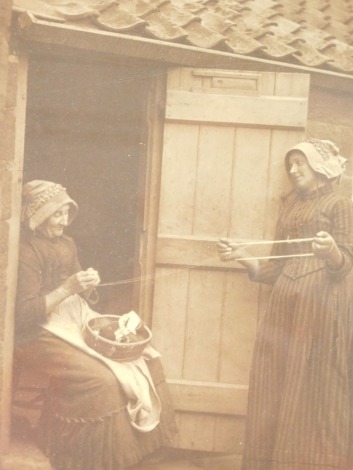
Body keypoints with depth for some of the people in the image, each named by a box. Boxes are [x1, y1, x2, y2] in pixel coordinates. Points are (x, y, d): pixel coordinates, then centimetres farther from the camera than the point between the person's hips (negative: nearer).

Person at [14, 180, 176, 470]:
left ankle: (134, 442, 6)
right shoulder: (26, 252, -14)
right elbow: (24, 314, -21)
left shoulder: (67, 244, 11)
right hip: (40, 333, -8)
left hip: (76, 321, 9)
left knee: (144, 359, -3)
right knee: (100, 379, -29)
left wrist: (88, 287, -5)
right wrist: (67, 289, -26)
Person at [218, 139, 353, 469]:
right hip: (285, 304, 6)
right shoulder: (290, 206, 20)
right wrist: (241, 255, 2)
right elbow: (274, 268, 16)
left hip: (320, 306, -6)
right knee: (276, 387, 2)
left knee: (313, 388, -8)